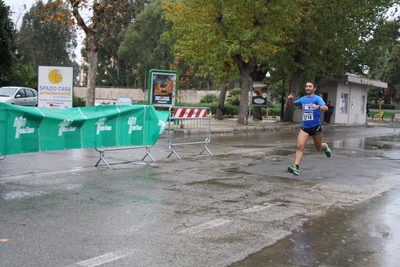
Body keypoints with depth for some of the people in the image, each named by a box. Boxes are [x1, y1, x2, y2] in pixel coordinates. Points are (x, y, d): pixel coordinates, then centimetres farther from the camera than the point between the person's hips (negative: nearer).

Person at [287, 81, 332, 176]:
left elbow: (326, 108, -25)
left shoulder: (317, 98, -9)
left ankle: (325, 147, 51)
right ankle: (296, 166, -20)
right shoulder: (302, 99, 7)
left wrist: (317, 107, -46)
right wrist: (290, 100, -1)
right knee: (299, 146, -15)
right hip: (304, 127, 3)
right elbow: (292, 105, 22)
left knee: (319, 147, 15)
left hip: (316, 127, -3)